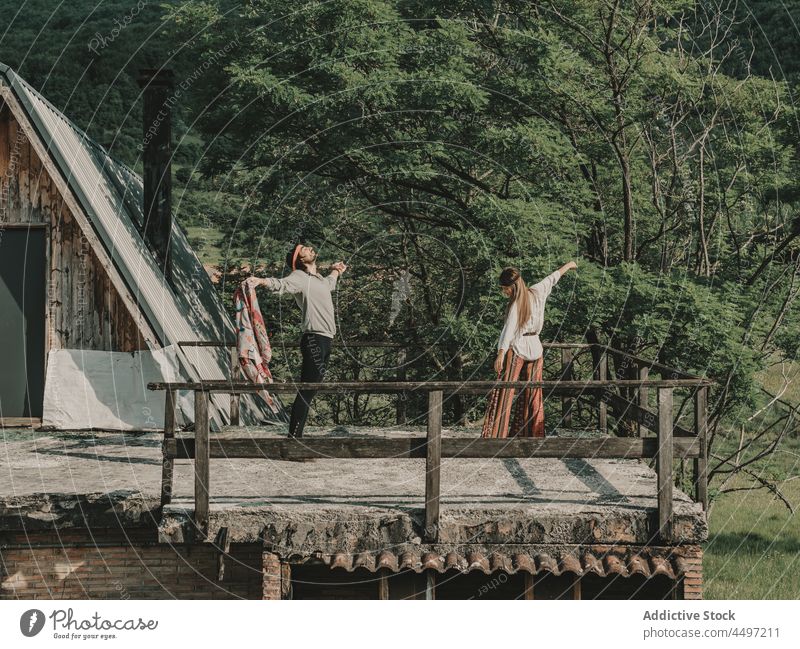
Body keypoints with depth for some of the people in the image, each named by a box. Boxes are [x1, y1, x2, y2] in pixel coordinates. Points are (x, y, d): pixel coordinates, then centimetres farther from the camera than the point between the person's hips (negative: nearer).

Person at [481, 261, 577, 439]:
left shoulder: (516, 304, -15)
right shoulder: (536, 293, 3)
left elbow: (509, 329, -25)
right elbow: (552, 278, 20)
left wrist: (501, 354, -34)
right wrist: (568, 265, 37)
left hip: (516, 349, -7)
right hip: (535, 349, 7)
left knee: (504, 393, -7)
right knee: (532, 394, 10)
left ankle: (495, 435, -13)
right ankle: (534, 434, 10)